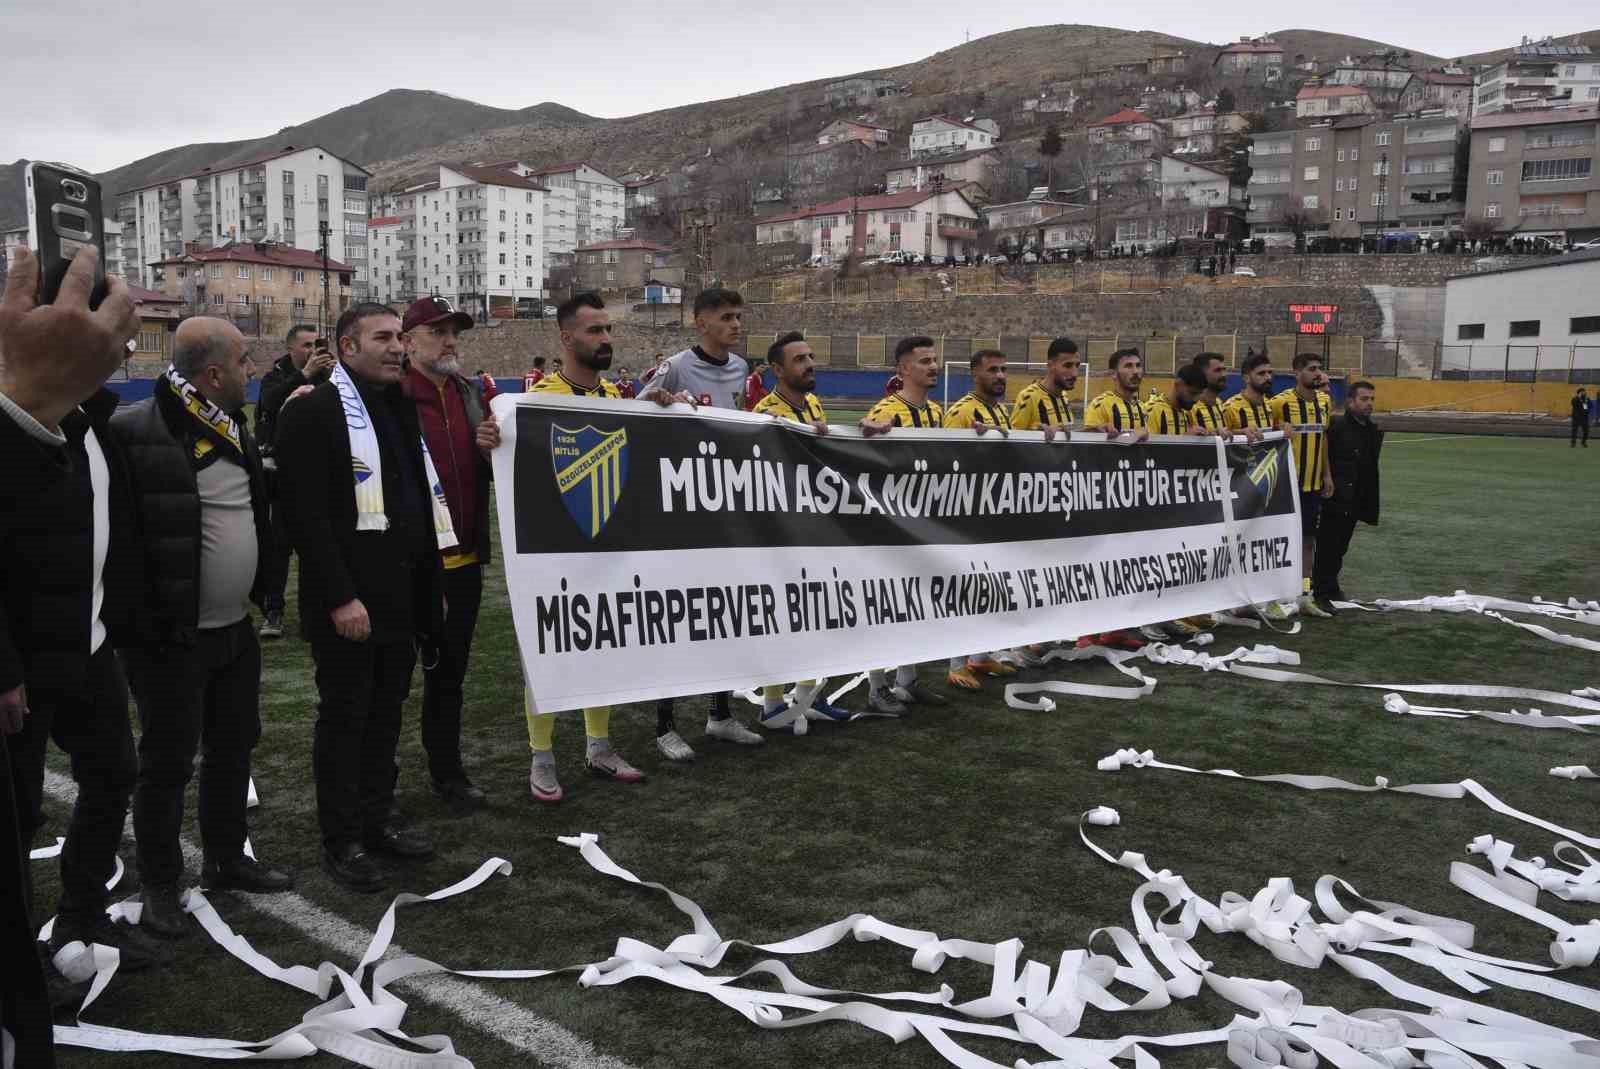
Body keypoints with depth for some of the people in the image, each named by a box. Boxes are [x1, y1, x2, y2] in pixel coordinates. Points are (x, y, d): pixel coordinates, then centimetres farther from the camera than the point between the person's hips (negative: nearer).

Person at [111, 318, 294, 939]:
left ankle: (226, 859, 35)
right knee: (168, 762, 6)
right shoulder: (136, 433, -19)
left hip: (235, 629, 8)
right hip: (171, 638, -8)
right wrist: (140, 616, -18)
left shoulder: (233, 429, 8)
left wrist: (260, 589, 14)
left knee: (233, 747, 18)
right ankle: (160, 886, 22)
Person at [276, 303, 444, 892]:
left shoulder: (400, 407, 15)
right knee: (344, 715, 4)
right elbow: (307, 516, -17)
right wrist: (340, 597, -20)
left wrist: (429, 583, 14)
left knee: (386, 711, 16)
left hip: (402, 593, 7)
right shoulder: (313, 411, -10)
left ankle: (378, 816, 30)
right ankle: (341, 840, 16)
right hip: (349, 599, -7)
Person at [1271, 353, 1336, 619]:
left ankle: (1304, 594, 18)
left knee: (1308, 539, 10)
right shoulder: (1282, 402, -12)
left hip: (1314, 484, 6)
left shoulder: (1324, 401, 8)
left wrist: (1327, 474, 11)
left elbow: (1323, 438, 15)